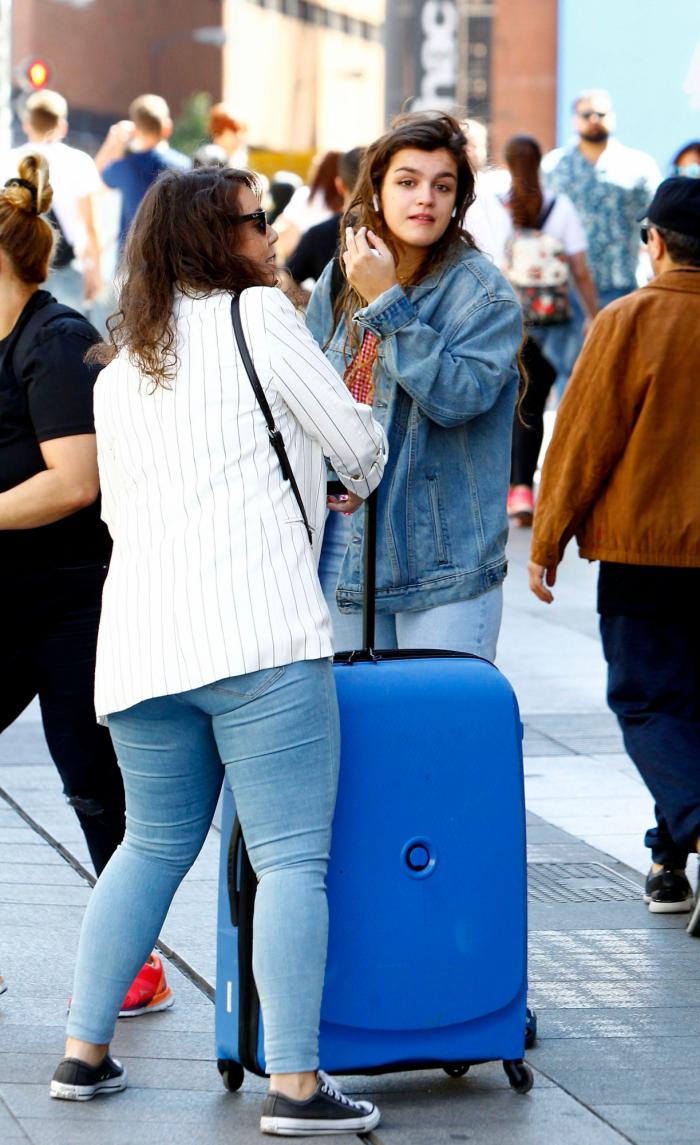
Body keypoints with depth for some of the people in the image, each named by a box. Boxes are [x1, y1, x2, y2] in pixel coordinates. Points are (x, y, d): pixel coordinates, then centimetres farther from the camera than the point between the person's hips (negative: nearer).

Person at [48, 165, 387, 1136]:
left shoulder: (119, 368, 20)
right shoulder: (257, 315, 0)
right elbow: (357, 443, 2)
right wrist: (357, 480, 27)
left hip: (140, 643, 7)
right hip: (258, 632, -7)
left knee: (155, 845, 21)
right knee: (293, 857, -6)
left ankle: (84, 1052, 20)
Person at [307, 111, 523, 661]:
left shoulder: (483, 294, -8)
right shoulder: (337, 283, 9)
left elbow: (458, 395, -23)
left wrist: (386, 303, -20)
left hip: (445, 558, -5)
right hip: (345, 551, 5)